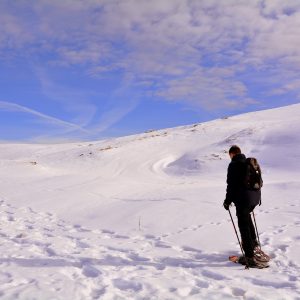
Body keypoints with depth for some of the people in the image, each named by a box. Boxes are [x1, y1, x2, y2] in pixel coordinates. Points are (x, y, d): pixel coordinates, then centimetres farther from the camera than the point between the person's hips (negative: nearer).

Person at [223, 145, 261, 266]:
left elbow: (231, 185, -13)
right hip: (255, 197, 8)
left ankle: (249, 256, -1)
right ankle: (253, 241, 36)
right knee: (247, 216, 30)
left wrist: (228, 201, -4)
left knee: (243, 225, -1)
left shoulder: (233, 165, -10)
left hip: (243, 199, -8)